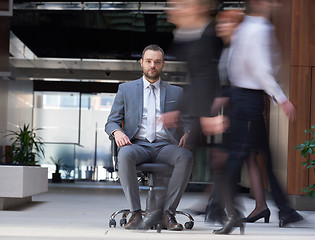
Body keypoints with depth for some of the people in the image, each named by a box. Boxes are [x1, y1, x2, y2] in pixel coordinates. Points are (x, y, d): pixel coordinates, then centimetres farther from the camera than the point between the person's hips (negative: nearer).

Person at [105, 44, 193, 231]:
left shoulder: (176, 92, 20)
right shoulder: (126, 89, 17)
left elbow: (187, 122, 19)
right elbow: (111, 122, 14)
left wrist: (187, 133, -7)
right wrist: (117, 131, -11)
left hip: (165, 146, 1)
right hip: (138, 145, -1)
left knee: (186, 156, -34)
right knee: (125, 154, -37)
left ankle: (168, 212, -28)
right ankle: (136, 214, -33)